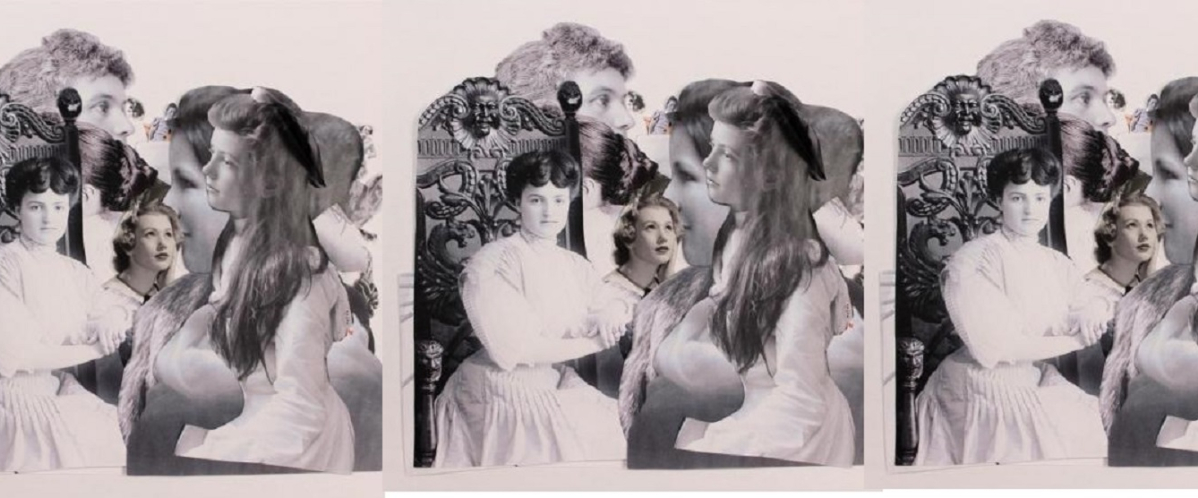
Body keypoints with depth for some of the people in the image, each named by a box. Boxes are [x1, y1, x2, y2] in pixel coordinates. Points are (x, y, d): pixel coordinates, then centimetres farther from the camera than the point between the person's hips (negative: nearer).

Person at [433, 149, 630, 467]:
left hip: (557, 391, 7)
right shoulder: (491, 264, -14)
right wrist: (594, 343, -16)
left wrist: (612, 314, -15)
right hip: (507, 399, -7)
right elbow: (512, 349, -20)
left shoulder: (575, 266, 7)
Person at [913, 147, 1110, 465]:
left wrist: (1094, 312, -17)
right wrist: (1076, 340, -17)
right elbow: (994, 346, -21)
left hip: (1039, 389, 7)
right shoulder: (974, 261, -16)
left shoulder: (1057, 264, 6)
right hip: (988, 397, -7)